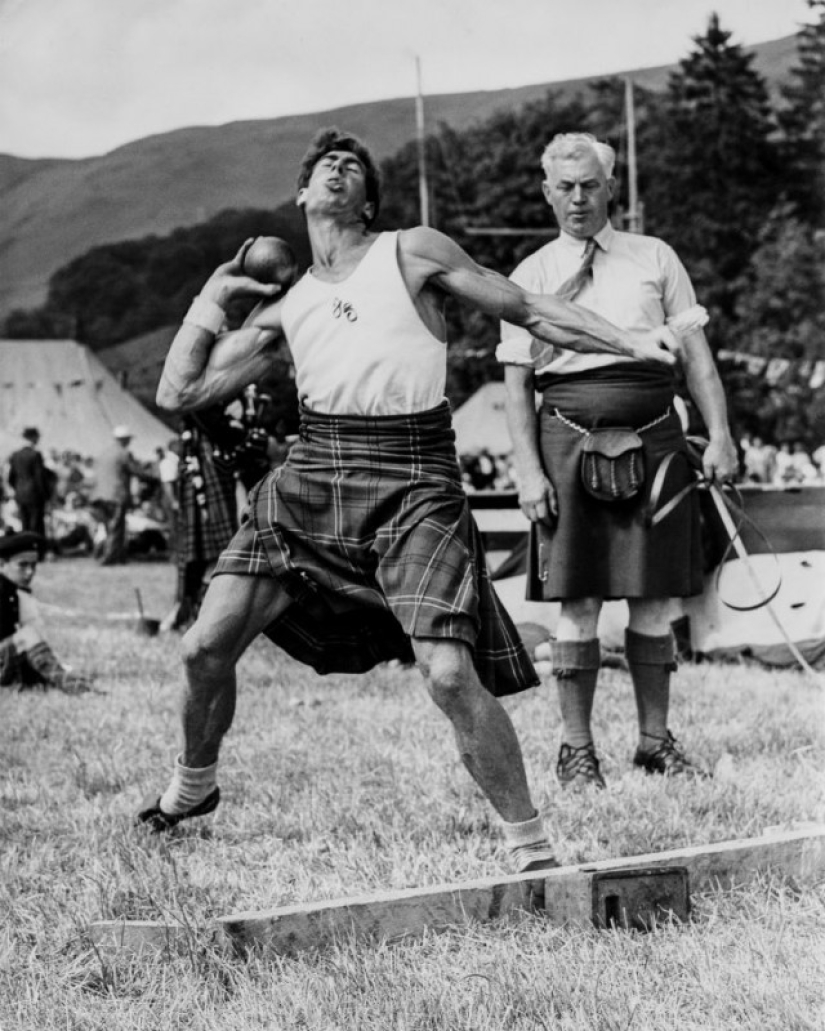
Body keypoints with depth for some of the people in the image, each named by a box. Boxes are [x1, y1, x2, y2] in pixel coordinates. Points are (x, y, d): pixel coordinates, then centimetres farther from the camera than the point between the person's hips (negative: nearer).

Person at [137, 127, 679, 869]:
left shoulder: (414, 253, 7)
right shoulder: (283, 307, 15)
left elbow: (530, 311, 11)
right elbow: (179, 392, 15)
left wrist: (631, 343, 3)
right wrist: (214, 296, 15)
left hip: (413, 485, -4)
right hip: (309, 481, 4)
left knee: (451, 675, -18)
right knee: (207, 647, -2)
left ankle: (530, 843, -5)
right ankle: (193, 783, 28)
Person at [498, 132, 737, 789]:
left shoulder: (655, 259, 11)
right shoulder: (530, 278, 8)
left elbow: (696, 352, 9)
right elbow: (517, 383, 5)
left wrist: (720, 436, -1)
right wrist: (528, 469, -5)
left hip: (654, 435, 1)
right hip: (572, 438, -1)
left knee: (653, 603, 5)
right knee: (579, 605, -2)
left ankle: (656, 740, 16)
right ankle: (577, 748, 7)